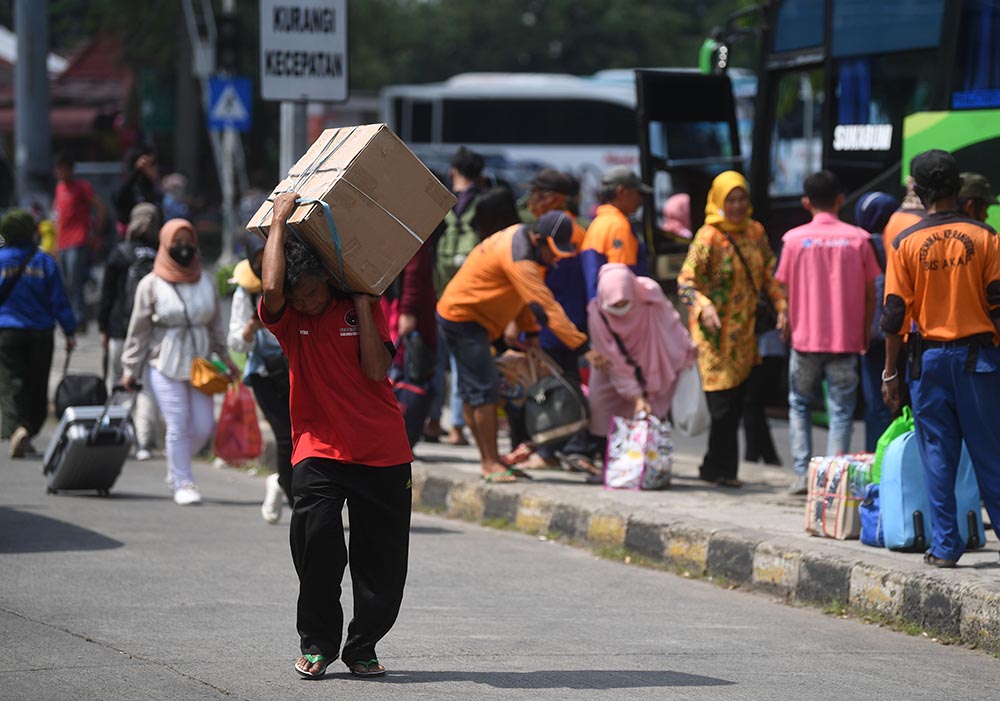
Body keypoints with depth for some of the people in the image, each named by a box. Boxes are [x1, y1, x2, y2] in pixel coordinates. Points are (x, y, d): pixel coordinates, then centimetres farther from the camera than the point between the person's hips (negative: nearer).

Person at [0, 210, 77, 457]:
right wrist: (69, 332, 5)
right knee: (36, 385, 12)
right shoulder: (44, 260, -3)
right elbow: (59, 300, -1)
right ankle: (28, 433, 16)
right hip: (41, 332, 1)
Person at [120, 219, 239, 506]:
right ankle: (183, 483, 3)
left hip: (199, 362, 4)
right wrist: (130, 369, 1)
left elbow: (216, 323, 15)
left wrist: (224, 356, 12)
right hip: (165, 363, -3)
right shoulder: (151, 285, -3)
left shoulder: (206, 282, 6)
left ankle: (177, 465, 25)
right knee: (178, 425, -8)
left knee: (203, 426, -1)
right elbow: (139, 329, 0)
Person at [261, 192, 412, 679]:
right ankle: (317, 644, -4)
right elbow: (270, 290, -23)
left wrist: (362, 304, -11)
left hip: (383, 455, 1)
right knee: (316, 535, -21)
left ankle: (363, 647, 20)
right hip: (319, 451, -1)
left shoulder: (362, 309, 3)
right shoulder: (287, 319, 1)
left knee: (381, 560, 1)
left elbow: (377, 370, -10)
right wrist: (279, 221, -16)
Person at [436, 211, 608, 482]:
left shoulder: (520, 236, 4)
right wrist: (583, 348, -34)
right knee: (485, 388, -12)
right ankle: (491, 464, -12)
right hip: (463, 318, -11)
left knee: (472, 391, 13)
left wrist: (530, 331, 11)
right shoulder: (519, 259, -27)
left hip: (456, 314, 11)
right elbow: (546, 307, -32)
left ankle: (487, 460, 18)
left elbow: (524, 294, 15)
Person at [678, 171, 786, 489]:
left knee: (736, 403, 11)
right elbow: (685, 280, -17)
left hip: (744, 329, 7)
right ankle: (720, 467, 2)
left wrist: (781, 306, 3)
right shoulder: (708, 237, -12)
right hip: (715, 332, -7)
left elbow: (769, 273, 17)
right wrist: (704, 306, -35)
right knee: (723, 402, -8)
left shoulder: (755, 232, 9)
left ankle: (716, 466, 21)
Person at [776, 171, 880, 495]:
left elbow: (786, 289, 1)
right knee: (841, 410, 4)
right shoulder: (857, 239, -2)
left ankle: (802, 474, 7)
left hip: (805, 338, 0)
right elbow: (870, 294, 1)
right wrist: (864, 334, 13)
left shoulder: (794, 239, -3)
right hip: (846, 339, 0)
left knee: (799, 404, 15)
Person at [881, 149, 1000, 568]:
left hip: (930, 357, 0)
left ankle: (945, 545, 4)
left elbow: (895, 313, -4)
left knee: (937, 455, 5)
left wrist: (890, 372, 3)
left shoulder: (906, 243, -3)